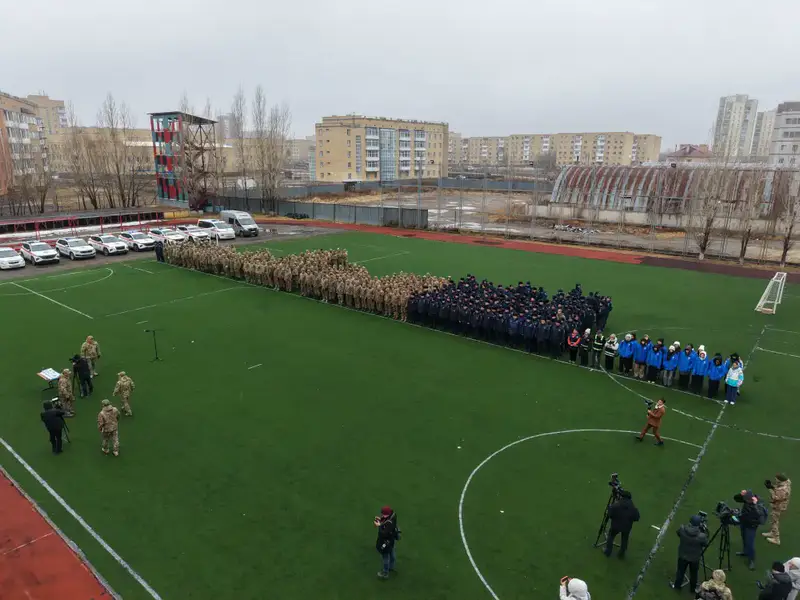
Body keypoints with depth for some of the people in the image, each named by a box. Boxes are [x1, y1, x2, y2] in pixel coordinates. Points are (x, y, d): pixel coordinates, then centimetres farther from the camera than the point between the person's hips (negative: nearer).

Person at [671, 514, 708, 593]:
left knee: (680, 571, 25)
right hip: (695, 558, -2)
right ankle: (693, 588, 48)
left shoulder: (682, 529, -27)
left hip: (682, 555, 2)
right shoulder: (701, 536, -34)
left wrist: (690, 525, 0)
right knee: (693, 574, 25)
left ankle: (677, 585, 45)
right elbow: (705, 544, -11)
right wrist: (703, 531, -10)